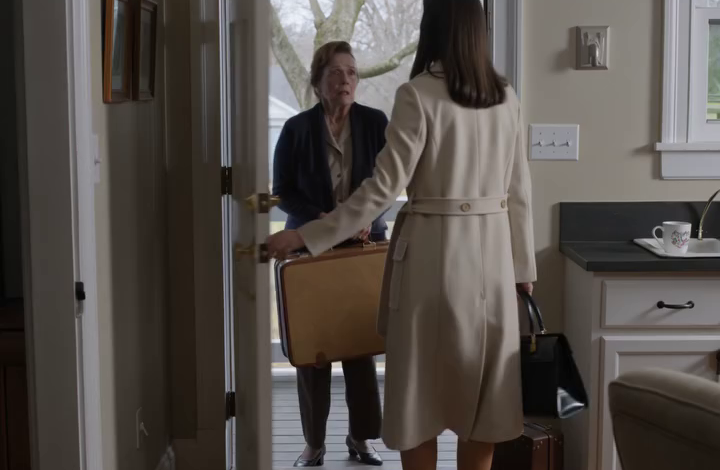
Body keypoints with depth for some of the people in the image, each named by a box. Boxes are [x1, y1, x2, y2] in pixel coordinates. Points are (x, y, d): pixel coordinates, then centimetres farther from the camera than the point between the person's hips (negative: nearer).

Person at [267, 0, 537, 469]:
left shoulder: (418, 95, -12)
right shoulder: (506, 97, 5)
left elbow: (385, 186, -16)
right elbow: (519, 192, 7)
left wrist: (307, 236, -11)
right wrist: (525, 267, 15)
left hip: (434, 250, -5)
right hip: (491, 251, 5)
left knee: (421, 384, 6)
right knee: (481, 384, 12)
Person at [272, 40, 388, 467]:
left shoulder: (375, 123, -1)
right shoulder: (296, 129, -3)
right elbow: (283, 192, -1)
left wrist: (367, 218, -18)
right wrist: (320, 218, -17)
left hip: (364, 245, 1)